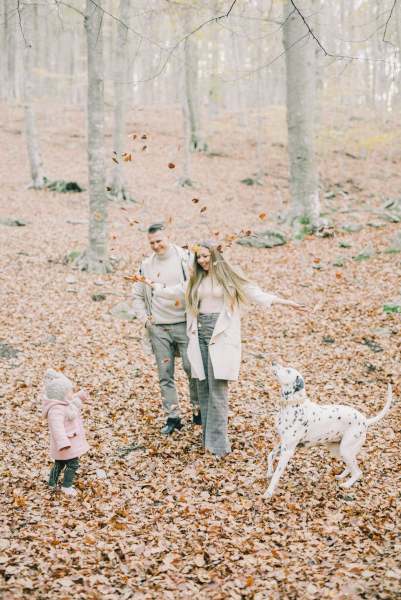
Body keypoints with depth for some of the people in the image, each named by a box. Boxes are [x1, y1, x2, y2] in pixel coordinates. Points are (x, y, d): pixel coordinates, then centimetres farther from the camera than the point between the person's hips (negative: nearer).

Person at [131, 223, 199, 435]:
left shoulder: (187, 258, -1)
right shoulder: (146, 265, 9)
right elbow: (137, 296, 19)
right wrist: (144, 319, 7)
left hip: (184, 324, -3)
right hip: (158, 328, 3)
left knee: (192, 367, -5)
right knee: (165, 374, 6)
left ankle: (198, 410, 16)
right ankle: (173, 417, 17)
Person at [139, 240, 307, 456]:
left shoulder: (228, 276, 1)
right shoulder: (195, 281, 16)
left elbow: (253, 292, -3)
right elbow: (174, 292, 27)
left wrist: (281, 301, -14)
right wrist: (151, 284, 28)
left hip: (221, 338, -5)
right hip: (200, 336, 5)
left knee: (217, 387, -10)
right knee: (203, 387, 5)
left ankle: (218, 443, -7)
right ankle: (207, 438, 13)